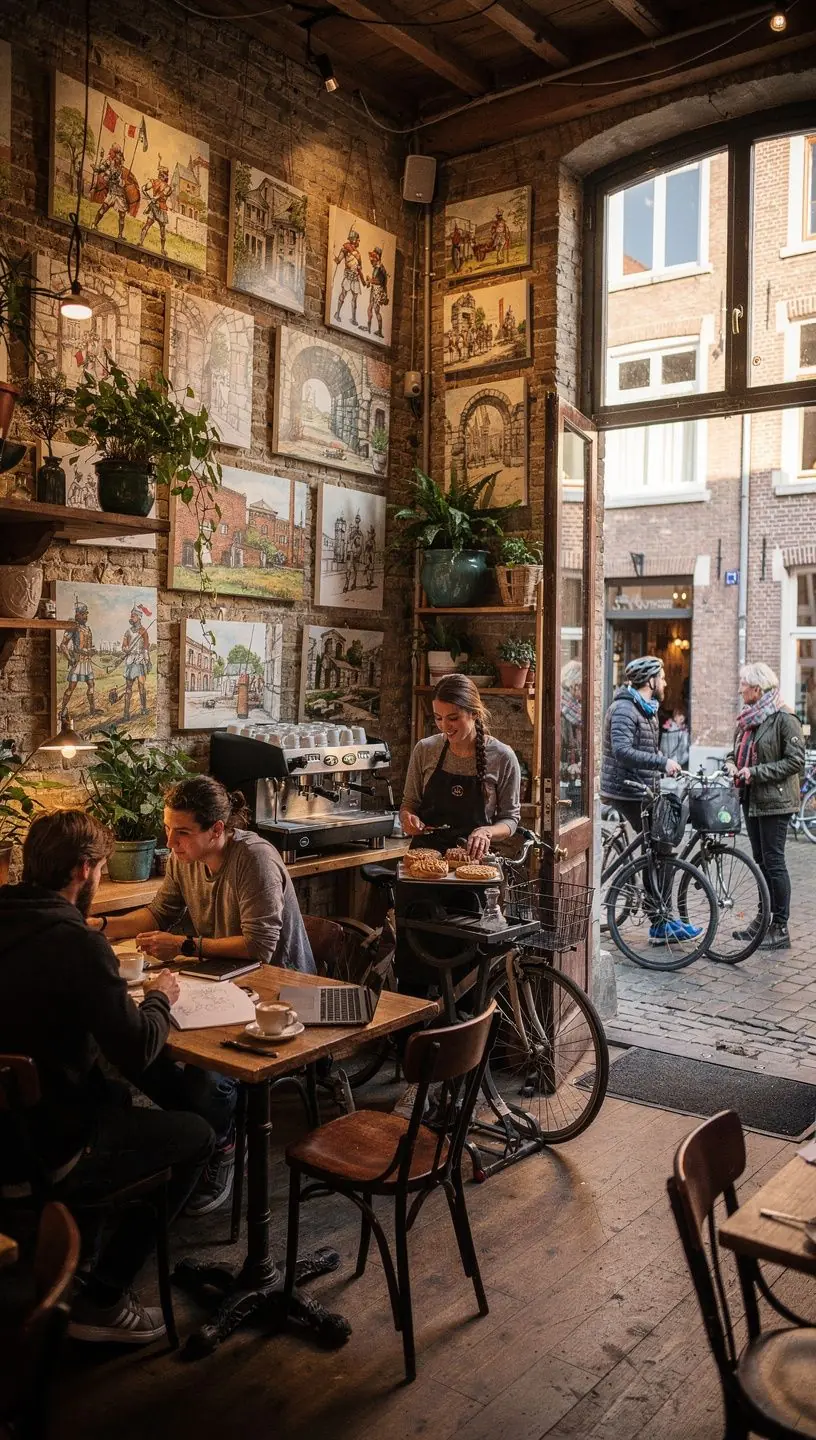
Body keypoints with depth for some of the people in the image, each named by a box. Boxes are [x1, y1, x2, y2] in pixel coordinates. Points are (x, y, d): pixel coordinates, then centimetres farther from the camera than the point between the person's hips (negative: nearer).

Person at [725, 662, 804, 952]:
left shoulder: (783, 718, -13)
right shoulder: (747, 718, 12)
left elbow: (795, 761, -16)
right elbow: (735, 751, 22)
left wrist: (756, 772, -18)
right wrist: (731, 764, 0)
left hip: (775, 801, -8)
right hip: (751, 799, 8)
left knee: (773, 862, -4)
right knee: (761, 861, 13)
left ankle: (781, 928, 4)